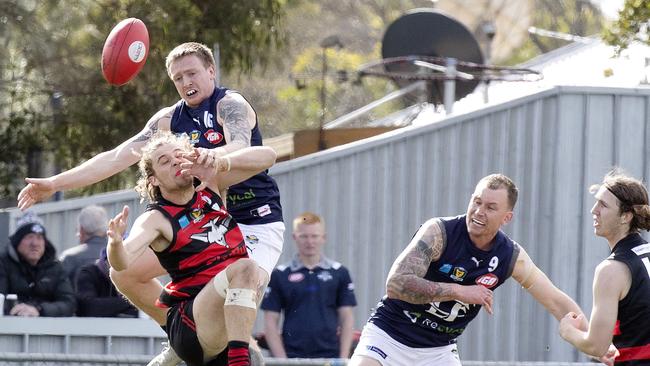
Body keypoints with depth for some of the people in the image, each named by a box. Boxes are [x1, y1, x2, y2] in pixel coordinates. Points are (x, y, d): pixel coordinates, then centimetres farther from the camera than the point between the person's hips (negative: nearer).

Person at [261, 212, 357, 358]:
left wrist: (343, 358, -3)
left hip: (330, 357, 1)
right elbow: (270, 322, 3)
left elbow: (347, 318, 6)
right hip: (293, 356, 0)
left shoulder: (339, 273, 6)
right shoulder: (279, 275, 4)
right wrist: (281, 360, -7)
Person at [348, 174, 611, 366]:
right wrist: (460, 291, -30)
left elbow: (557, 301, 3)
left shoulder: (511, 256, -6)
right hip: (389, 336, -4)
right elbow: (396, 283, -29)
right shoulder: (439, 231, -19)